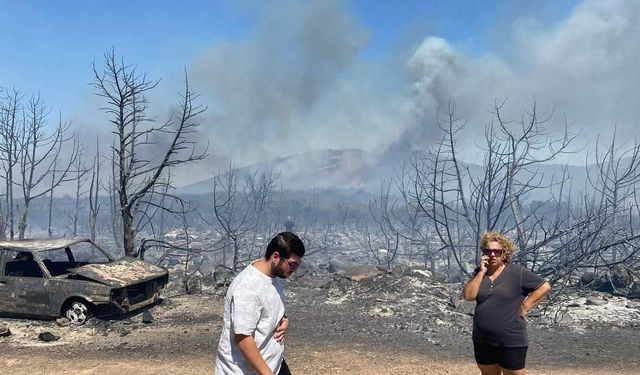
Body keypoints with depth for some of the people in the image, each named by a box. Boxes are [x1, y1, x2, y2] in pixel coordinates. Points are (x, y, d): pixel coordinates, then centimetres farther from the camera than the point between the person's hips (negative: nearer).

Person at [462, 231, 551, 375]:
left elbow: (544, 287, -7)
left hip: (511, 342, -4)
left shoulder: (517, 272, -8)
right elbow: (468, 296, -9)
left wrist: (524, 307, -10)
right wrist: (482, 272, -15)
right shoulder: (479, 273, 3)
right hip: (482, 341, 4)